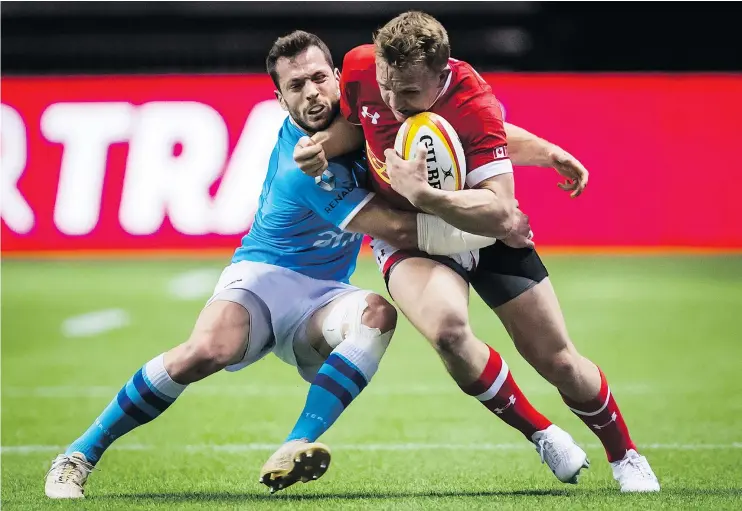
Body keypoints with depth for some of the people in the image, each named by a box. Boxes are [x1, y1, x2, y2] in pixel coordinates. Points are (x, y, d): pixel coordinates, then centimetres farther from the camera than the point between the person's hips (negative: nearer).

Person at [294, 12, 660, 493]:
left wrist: (425, 195, -51)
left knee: (560, 363, 2)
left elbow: (500, 214, -39)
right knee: (448, 329, -31)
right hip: (407, 234, 2)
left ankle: (626, 457, 33)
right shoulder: (360, 67, -21)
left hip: (483, 230, -1)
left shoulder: (475, 105, -33)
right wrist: (324, 143, -17)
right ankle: (544, 437, -7)